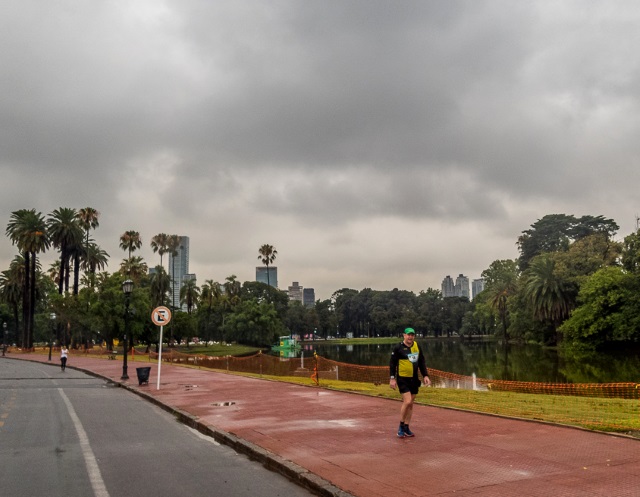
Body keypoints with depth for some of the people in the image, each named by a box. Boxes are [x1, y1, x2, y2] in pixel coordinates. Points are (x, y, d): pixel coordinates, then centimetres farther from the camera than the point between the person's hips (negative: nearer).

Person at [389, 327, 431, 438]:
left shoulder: (417, 346, 7)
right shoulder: (398, 348, -8)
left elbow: (422, 362, 14)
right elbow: (392, 363, -6)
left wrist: (425, 375, 6)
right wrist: (392, 378, -11)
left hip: (414, 379, 6)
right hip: (403, 379, -5)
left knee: (410, 404, 9)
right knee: (407, 402, -15)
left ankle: (406, 428, 19)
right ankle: (401, 426, 1)